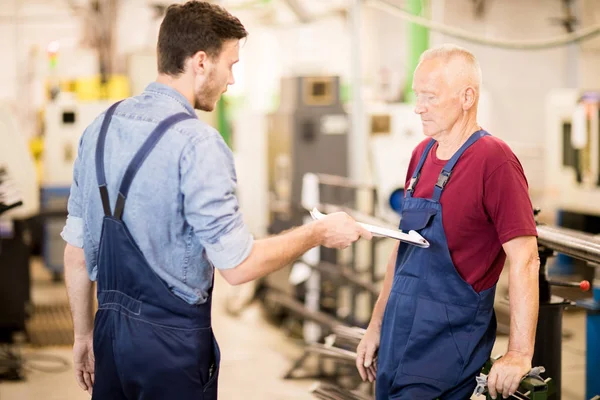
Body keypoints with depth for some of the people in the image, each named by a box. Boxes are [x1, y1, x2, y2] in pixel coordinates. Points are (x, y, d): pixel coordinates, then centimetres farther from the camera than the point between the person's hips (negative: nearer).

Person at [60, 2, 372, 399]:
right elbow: (238, 265, -18)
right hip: (171, 339, -7)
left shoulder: (102, 127, 3)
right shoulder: (196, 142, -19)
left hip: (110, 326, 7)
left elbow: (76, 246, 9)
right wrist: (319, 232, -5)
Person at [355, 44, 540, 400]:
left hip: (449, 342, -7)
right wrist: (377, 326, 17)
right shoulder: (423, 154, 10)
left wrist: (520, 354, -22)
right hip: (399, 337, 8)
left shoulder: (494, 162, -15)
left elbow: (525, 260, -19)